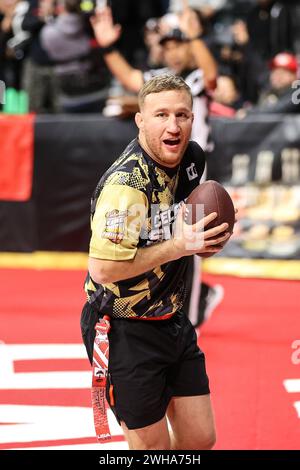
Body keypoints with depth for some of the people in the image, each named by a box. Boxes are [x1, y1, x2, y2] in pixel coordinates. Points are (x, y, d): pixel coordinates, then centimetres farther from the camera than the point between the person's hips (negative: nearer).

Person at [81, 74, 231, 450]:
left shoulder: (192, 158, 2)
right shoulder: (127, 183, -26)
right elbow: (103, 267, -30)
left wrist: (205, 236, 0)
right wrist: (179, 246, -25)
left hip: (172, 320, 8)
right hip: (126, 331, -8)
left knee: (200, 438, 12)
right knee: (152, 446, 3)